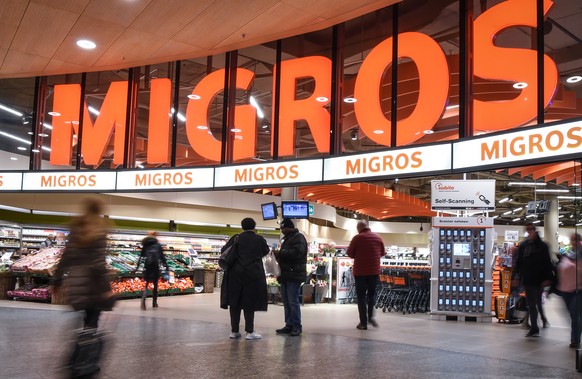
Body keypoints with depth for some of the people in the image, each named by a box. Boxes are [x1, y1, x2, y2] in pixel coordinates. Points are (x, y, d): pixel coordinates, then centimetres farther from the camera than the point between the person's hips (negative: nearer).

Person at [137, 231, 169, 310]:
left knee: (146, 284, 4)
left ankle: (143, 298, -24)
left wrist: (137, 266, 7)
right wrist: (166, 266, 5)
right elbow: (162, 256, 2)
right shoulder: (158, 245, 6)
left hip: (147, 266, 1)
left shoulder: (145, 245, 10)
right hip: (156, 266, -1)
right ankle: (154, 302, 15)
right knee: (155, 285, 12)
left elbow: (141, 256, 6)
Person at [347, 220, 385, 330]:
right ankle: (371, 316, 4)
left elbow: (350, 253, -3)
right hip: (374, 271, 3)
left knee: (361, 296, 4)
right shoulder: (378, 237, 4)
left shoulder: (357, 238, -8)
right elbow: (382, 253, 13)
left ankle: (363, 322, 3)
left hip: (360, 271, -3)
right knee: (372, 293, 19)